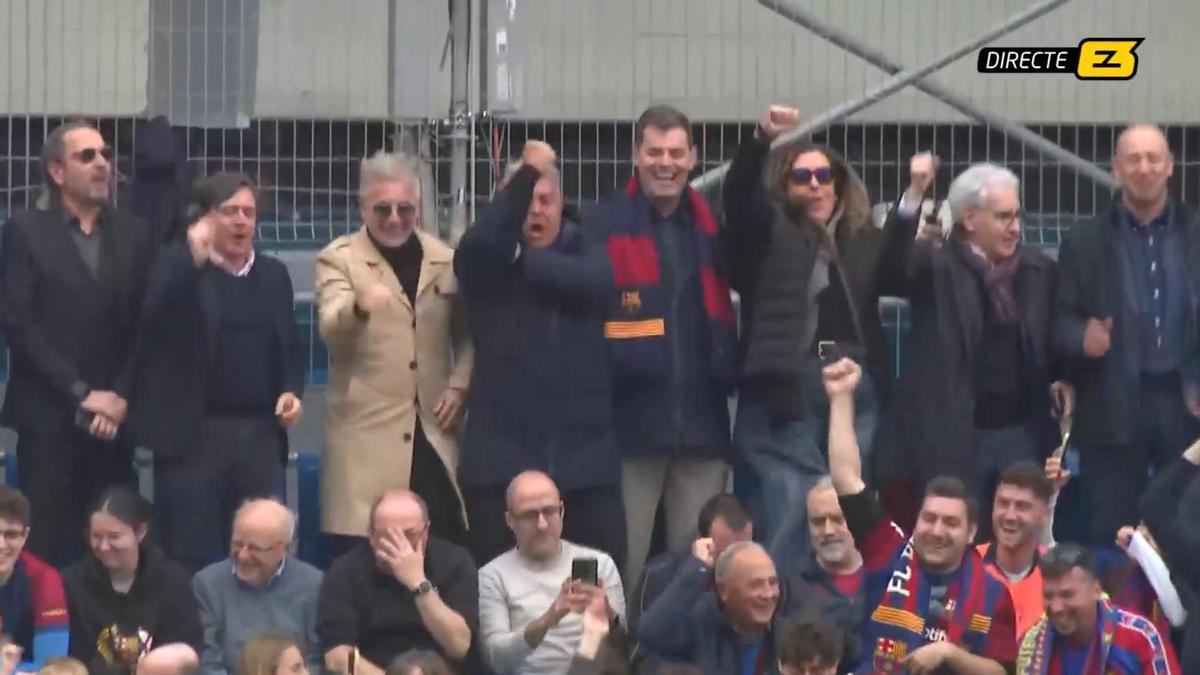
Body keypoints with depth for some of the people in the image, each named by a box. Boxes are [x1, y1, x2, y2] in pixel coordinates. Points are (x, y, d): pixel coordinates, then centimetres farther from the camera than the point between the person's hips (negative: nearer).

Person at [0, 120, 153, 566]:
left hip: (114, 416, 3)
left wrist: (120, 397, -5)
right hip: (49, 417, -3)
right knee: (47, 546, -5)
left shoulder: (133, 234, 12)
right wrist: (80, 393, -10)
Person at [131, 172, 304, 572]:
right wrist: (194, 257, -25)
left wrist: (292, 391, 2)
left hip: (260, 434, 4)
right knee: (191, 559, -1)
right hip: (194, 433, -4)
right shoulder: (177, 267, 1)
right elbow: (156, 320, -18)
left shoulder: (274, 274, 16)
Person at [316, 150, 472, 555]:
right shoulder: (339, 259, 0)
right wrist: (359, 306, -38)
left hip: (434, 435, 3)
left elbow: (465, 332, 21)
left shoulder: (445, 259, 12)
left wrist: (459, 385, 3)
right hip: (367, 435, -3)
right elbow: (330, 333, -16)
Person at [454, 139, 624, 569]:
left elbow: (594, 281, -12)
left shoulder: (584, 252, 11)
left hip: (585, 460, 1)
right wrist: (527, 171, -16)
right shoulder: (487, 264, 6)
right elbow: (481, 243, -18)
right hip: (503, 459, -1)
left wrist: (524, 260, -8)